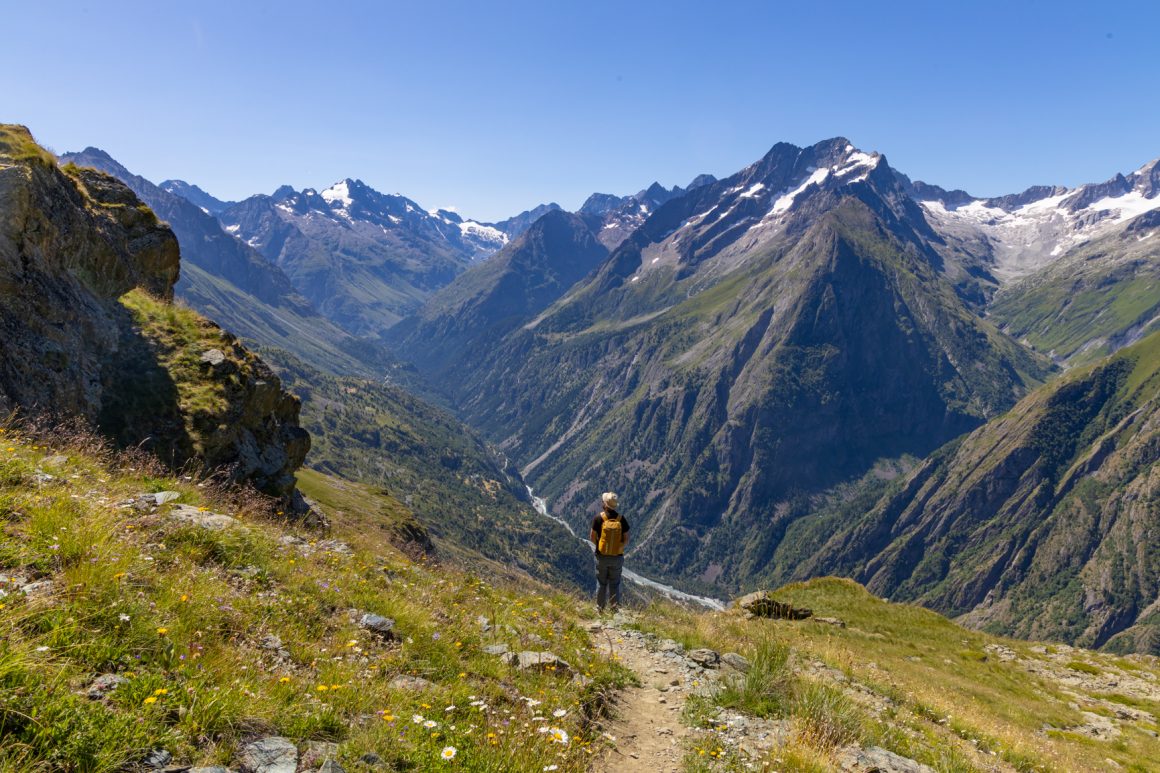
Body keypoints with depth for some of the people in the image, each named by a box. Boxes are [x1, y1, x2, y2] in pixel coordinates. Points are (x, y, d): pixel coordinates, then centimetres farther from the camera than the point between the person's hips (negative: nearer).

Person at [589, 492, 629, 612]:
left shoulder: (599, 517, -13)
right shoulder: (621, 519, -8)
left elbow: (592, 537, -6)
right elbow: (626, 540, -5)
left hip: (601, 557, -1)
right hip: (617, 557, 1)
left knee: (602, 584, 13)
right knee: (615, 584, 13)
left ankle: (600, 610, 20)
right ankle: (614, 610, 15)